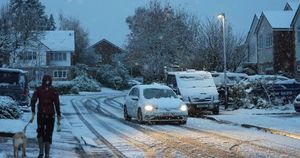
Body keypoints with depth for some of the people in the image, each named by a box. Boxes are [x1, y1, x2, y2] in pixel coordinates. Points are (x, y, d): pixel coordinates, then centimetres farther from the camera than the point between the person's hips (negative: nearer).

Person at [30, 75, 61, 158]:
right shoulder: (54, 91, -2)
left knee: (40, 133, 18)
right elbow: (57, 105, -6)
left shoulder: (38, 89, 0)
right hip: (51, 115, 0)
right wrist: (59, 118, -1)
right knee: (48, 135, 9)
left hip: (41, 114, 0)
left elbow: (33, 101, -10)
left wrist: (33, 114, -10)